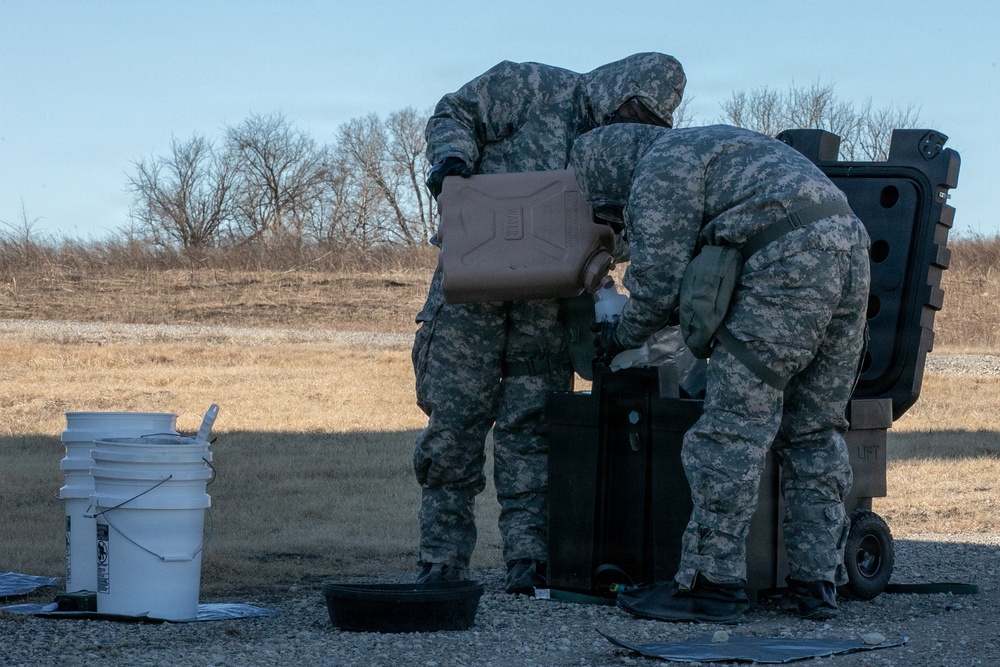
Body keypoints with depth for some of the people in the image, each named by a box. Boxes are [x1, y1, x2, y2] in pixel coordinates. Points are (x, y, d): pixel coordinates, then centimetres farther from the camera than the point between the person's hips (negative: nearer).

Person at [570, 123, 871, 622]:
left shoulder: (658, 171, 3)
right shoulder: (705, 144, 32)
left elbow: (658, 281, 0)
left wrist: (622, 337, 17)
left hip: (789, 263, -9)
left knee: (734, 424, -5)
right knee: (815, 430, 13)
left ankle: (712, 584, -5)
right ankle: (816, 581, 13)